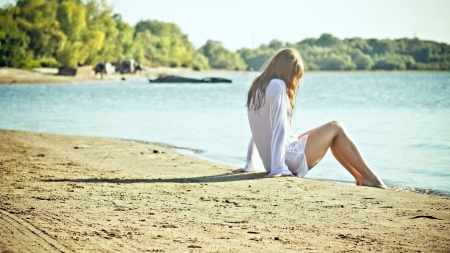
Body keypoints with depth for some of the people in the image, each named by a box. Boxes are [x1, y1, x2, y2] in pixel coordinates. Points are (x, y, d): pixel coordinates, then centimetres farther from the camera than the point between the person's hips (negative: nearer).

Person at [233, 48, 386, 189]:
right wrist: (278, 169, -22)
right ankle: (368, 176, 11)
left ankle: (361, 178, 23)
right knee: (335, 128, 6)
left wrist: (250, 165, 18)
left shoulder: (258, 88, 12)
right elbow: (279, 129, -20)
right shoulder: (277, 85, -15)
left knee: (332, 138, 23)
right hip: (292, 161, -9)